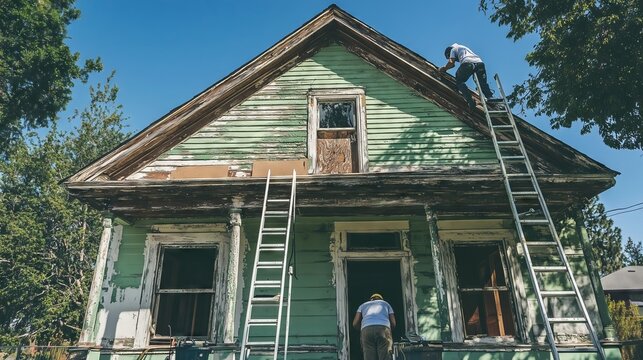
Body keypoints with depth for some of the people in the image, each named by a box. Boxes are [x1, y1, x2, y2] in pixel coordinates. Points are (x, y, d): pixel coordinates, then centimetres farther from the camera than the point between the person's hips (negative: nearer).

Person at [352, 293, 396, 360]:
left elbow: (355, 323, 20)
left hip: (367, 330, 1)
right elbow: (393, 324, 21)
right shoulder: (386, 304, 34)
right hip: (383, 328, -1)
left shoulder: (363, 305, 34)